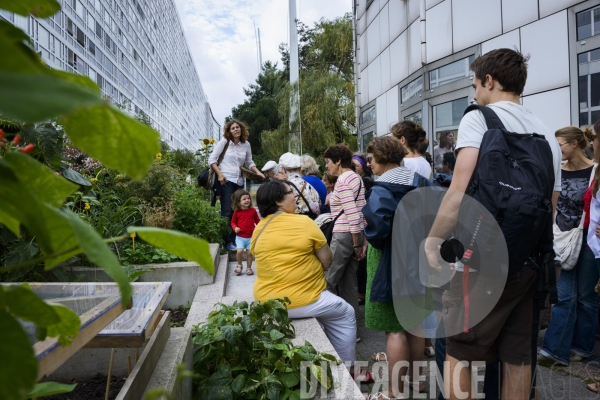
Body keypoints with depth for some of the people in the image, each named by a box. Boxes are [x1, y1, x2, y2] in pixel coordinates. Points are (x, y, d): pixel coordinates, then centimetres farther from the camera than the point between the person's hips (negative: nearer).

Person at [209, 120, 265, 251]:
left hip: (239, 181, 4)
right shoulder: (224, 142, -1)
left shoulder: (246, 144, 9)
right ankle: (227, 242, -1)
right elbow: (212, 159, -2)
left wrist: (257, 172, 0)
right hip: (225, 180, -4)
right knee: (227, 211, -7)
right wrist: (219, 174, -13)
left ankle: (234, 240, 14)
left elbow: (249, 163, 17)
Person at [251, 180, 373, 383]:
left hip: (266, 300, 7)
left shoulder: (259, 229, 1)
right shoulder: (304, 223, -14)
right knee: (345, 314, 18)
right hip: (302, 301, -7)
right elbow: (327, 262, -7)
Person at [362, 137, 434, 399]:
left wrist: (374, 241, -9)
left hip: (391, 262, -8)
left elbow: (376, 227, -30)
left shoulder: (381, 189, -17)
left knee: (394, 327, 0)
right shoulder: (421, 183, 5)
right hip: (418, 258, 8)